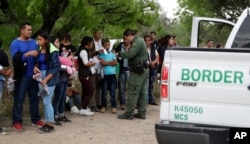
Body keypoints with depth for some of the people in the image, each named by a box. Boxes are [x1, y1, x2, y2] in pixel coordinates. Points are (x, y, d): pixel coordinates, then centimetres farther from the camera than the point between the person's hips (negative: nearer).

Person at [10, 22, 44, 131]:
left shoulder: (33, 42, 9)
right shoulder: (15, 43, -5)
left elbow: (38, 56, 11)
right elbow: (15, 58, -17)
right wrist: (28, 54, -24)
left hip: (33, 75, 5)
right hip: (21, 76, -5)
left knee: (34, 98, 11)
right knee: (19, 99, -1)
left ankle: (35, 119, 22)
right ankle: (17, 122, 3)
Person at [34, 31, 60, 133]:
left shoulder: (53, 51, -13)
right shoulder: (39, 50, 6)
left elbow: (57, 67, -14)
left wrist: (46, 79, -18)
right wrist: (35, 67, -5)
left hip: (50, 78, -7)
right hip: (40, 76, 7)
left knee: (47, 101, -8)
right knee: (45, 101, 9)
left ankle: (50, 124, 0)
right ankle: (47, 122, 15)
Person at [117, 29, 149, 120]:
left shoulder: (137, 42, -16)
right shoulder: (140, 40, 17)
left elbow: (130, 54, -26)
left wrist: (120, 54, -12)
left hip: (137, 71, -10)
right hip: (143, 70, 10)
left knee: (133, 92, -7)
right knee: (142, 92, 12)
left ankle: (128, 113, -4)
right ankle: (142, 112, 16)